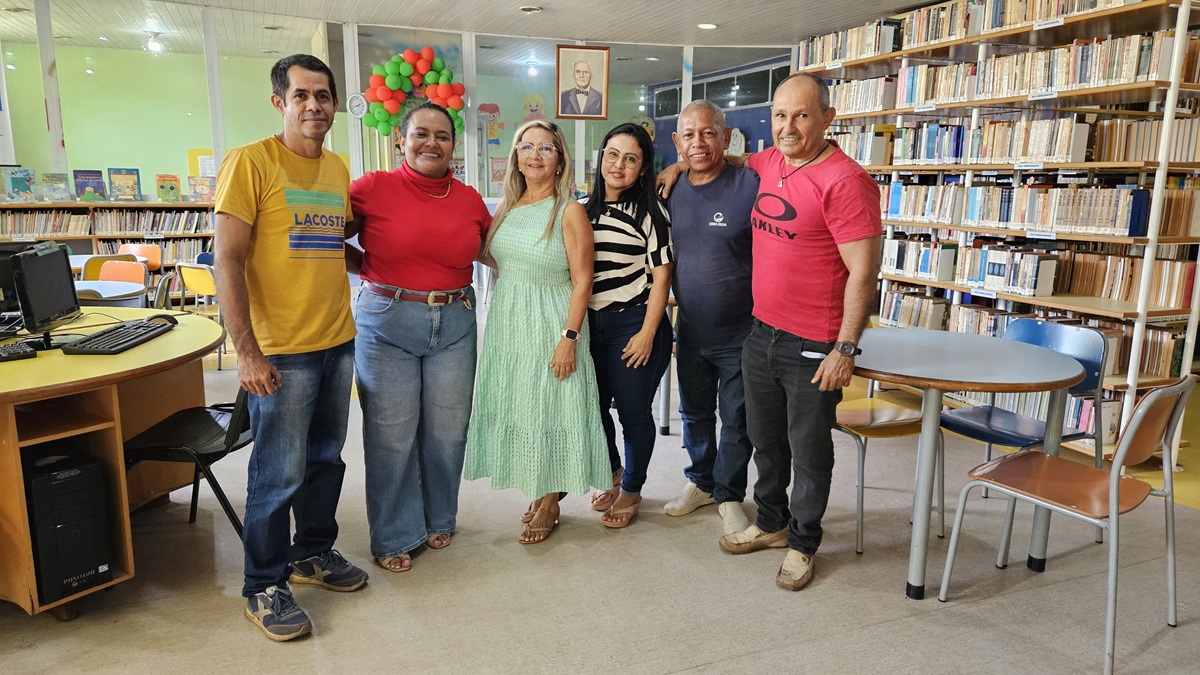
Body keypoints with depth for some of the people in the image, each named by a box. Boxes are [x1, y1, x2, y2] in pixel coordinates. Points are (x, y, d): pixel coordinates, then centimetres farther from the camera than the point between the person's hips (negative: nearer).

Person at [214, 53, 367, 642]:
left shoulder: (338, 169, 10)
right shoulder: (251, 161, -9)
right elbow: (228, 261, -14)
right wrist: (247, 351, -18)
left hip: (338, 341, 7)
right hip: (281, 350, -6)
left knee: (325, 459, 18)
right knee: (279, 474, 2)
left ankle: (313, 553, 37)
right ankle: (264, 588, 20)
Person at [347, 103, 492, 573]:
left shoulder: (469, 200, 6)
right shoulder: (372, 189, -5)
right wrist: (373, 270, -5)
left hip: (454, 324, 3)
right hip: (386, 323, -3)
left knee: (447, 431, 11)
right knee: (391, 436, 4)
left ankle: (439, 520, 34)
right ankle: (394, 537, 23)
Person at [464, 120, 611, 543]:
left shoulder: (569, 211, -9)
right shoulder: (507, 209, 9)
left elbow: (582, 281, -13)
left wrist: (569, 337, -18)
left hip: (550, 328, -6)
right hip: (507, 326, 6)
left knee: (549, 411, 2)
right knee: (517, 410, 12)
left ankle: (549, 505, 19)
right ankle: (537, 494, 29)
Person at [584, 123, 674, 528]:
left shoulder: (649, 212, -6)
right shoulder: (585, 209, 10)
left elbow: (661, 277, -9)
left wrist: (647, 333, -14)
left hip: (634, 324, -5)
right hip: (589, 323, 5)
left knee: (633, 411, 4)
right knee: (593, 405, 11)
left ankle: (632, 490, 25)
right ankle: (613, 474, 36)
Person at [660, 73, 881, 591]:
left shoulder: (844, 181, -17)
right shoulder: (769, 163, 6)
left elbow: (863, 271, -18)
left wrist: (846, 348, -19)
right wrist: (682, 165, 18)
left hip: (814, 347, -7)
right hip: (761, 331, 7)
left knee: (808, 450, 10)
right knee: (766, 440, 20)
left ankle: (802, 542, 30)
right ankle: (771, 523, 40)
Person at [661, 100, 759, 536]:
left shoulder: (750, 186, -15)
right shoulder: (672, 191, 2)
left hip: (740, 333, -5)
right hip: (690, 332, 5)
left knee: (737, 420, 10)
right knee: (694, 413, 20)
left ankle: (728, 496, 29)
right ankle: (700, 481, 41)